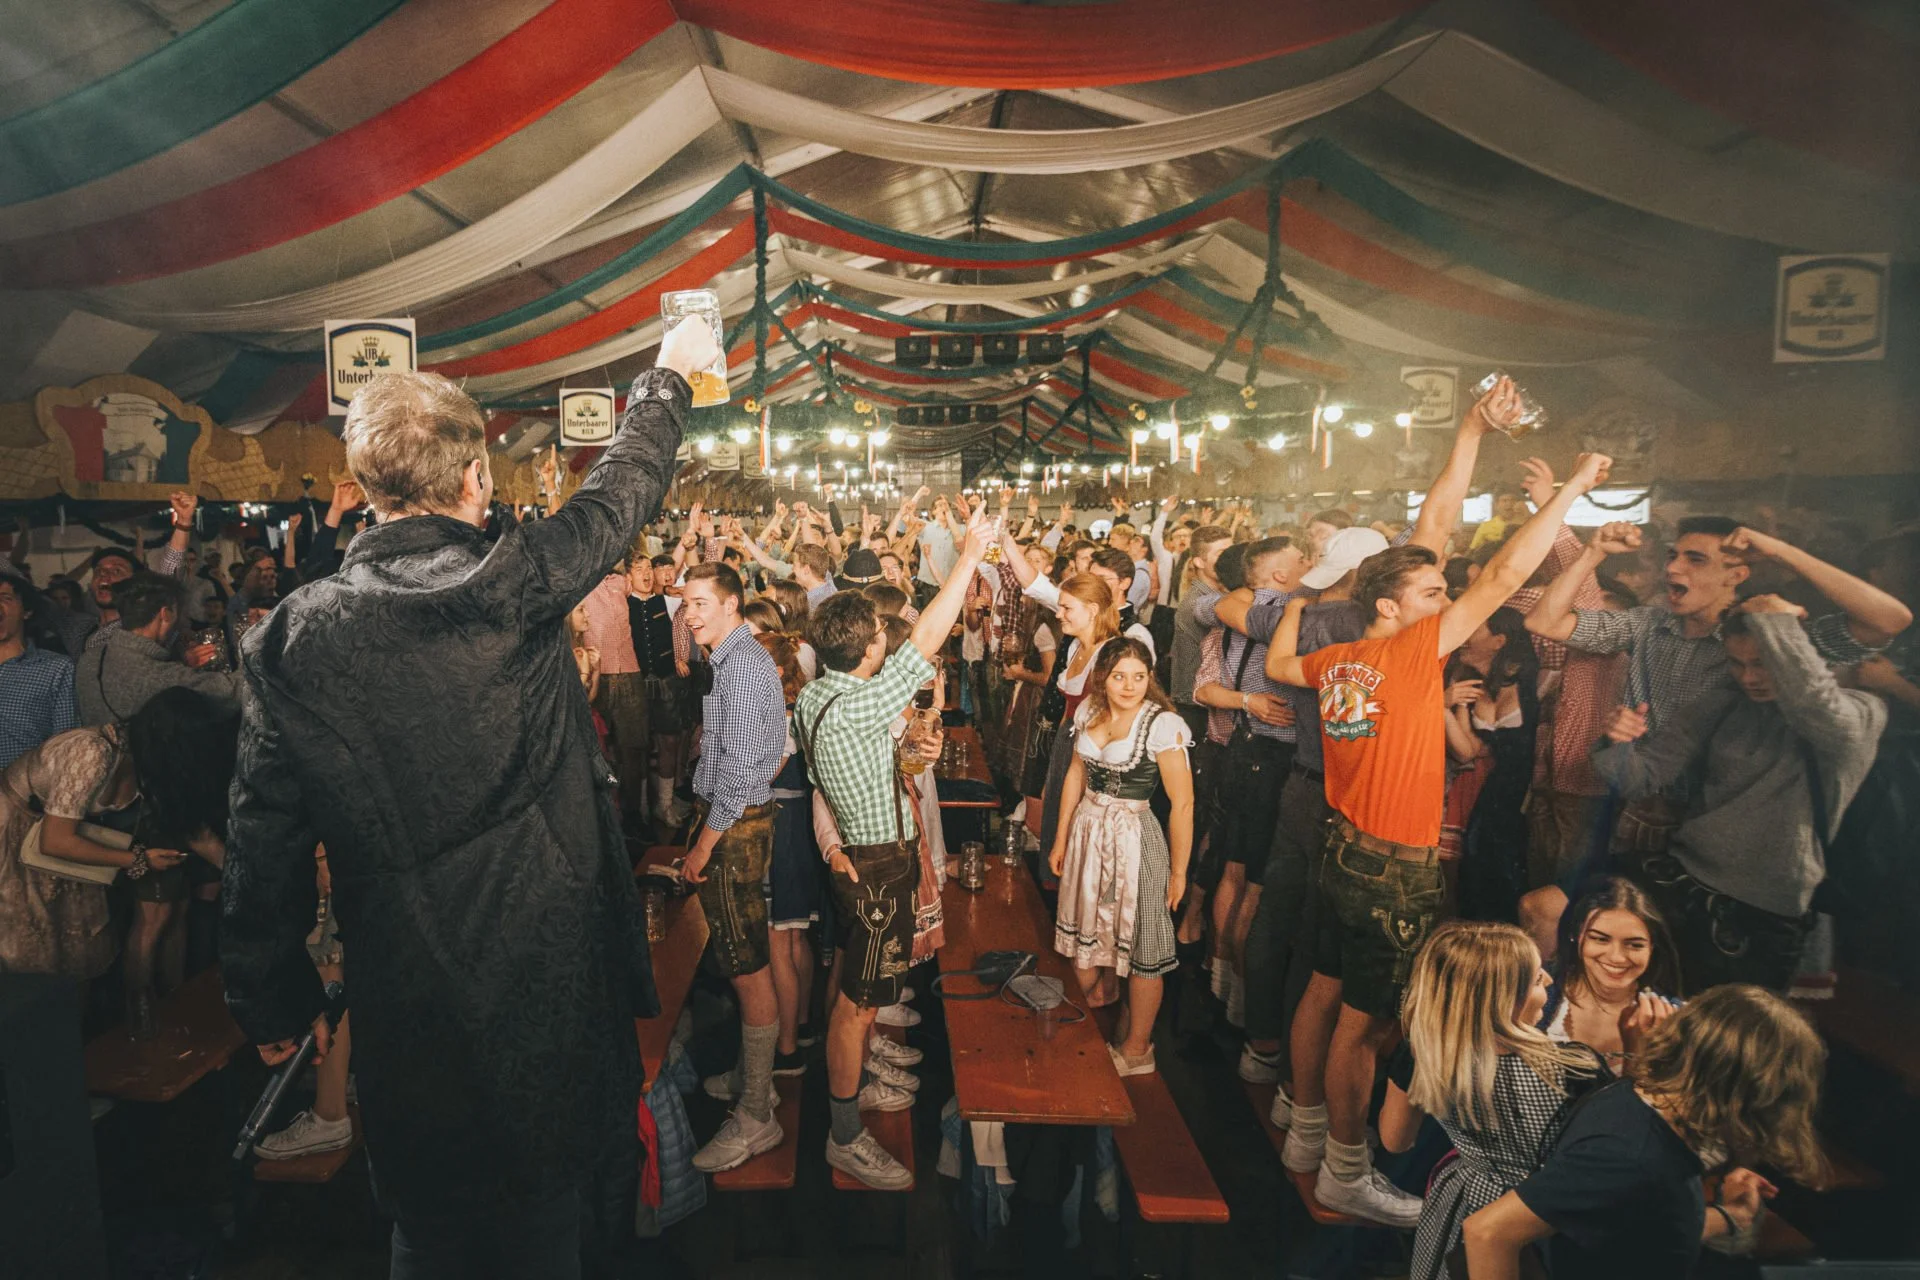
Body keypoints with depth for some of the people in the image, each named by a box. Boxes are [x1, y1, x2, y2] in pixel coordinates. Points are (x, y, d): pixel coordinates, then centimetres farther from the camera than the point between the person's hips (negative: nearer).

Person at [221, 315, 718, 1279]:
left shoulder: (293, 635, -8)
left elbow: (264, 839, -2)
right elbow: (622, 491, 2)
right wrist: (669, 377, 19)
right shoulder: (515, 585, -16)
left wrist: (271, 1001, 12)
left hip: (404, 1005, 2)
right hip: (548, 976, -2)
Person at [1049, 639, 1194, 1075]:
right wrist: (1061, 839, 14)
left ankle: (1135, 1048, 20)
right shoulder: (1089, 712, 3)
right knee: (1083, 929, 15)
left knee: (1138, 947, 4)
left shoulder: (1163, 724, -17)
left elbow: (1182, 803, -16)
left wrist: (1179, 870, -14)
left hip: (1135, 838, -6)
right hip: (1087, 830, 6)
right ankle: (1093, 1007, 40)